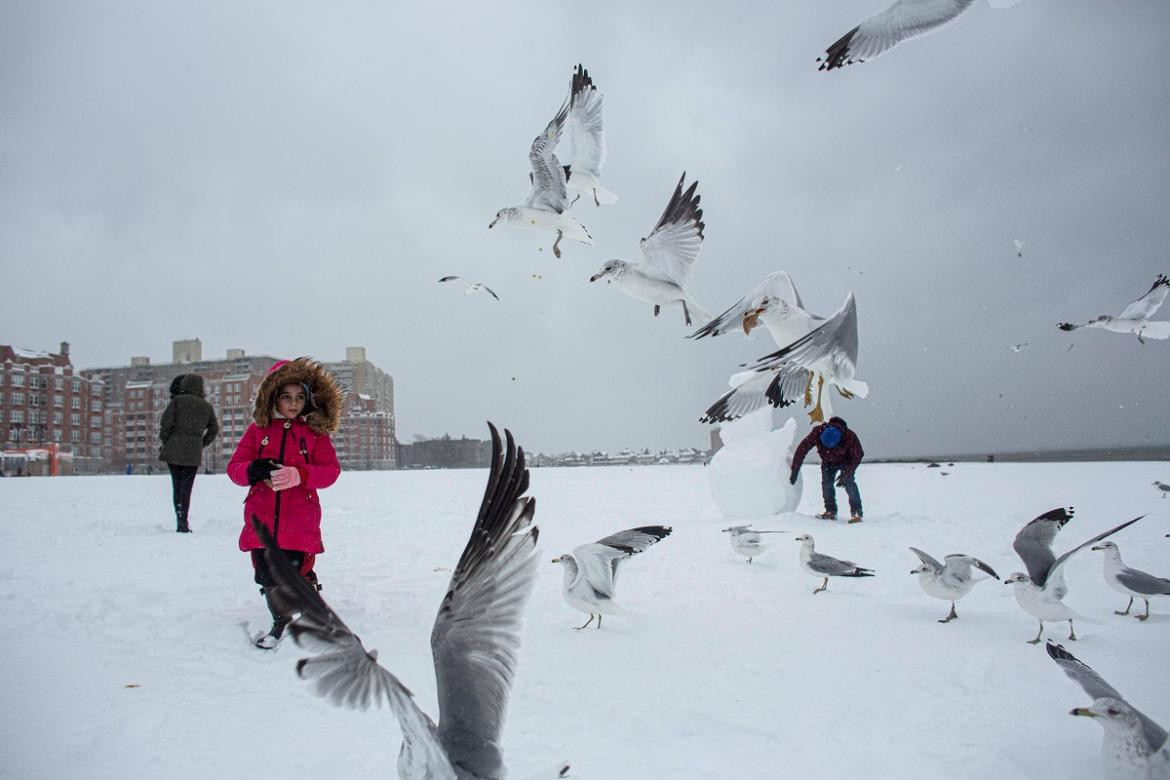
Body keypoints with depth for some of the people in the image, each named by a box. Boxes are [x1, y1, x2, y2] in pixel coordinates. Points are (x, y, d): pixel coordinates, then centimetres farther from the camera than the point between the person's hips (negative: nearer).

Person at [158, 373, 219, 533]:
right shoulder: (207, 406, 7)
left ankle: (180, 519, 8)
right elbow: (214, 429, 12)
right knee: (186, 488, 3)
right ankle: (183, 522, -5)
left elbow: (166, 423, -8)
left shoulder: (177, 401, -3)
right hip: (194, 452, 1)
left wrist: (164, 441, 5)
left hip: (173, 450, -1)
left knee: (176, 486, 10)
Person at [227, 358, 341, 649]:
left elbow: (331, 470, -5)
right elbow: (234, 467, 4)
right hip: (261, 520, 2)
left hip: (299, 523, -2)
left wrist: (299, 475, -23)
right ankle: (281, 621, 34)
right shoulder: (258, 429, 8)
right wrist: (254, 471, -20)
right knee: (268, 578, 8)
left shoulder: (315, 431, 4)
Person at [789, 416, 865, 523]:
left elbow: (857, 456, -22)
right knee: (826, 483, -13)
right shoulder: (817, 433, -33)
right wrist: (794, 470, -25)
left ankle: (856, 512, -14)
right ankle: (831, 511, -1)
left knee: (848, 482, -20)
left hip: (845, 461, -3)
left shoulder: (850, 437, -37)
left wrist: (846, 474, -30)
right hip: (828, 462, 3)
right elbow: (802, 449, -24)